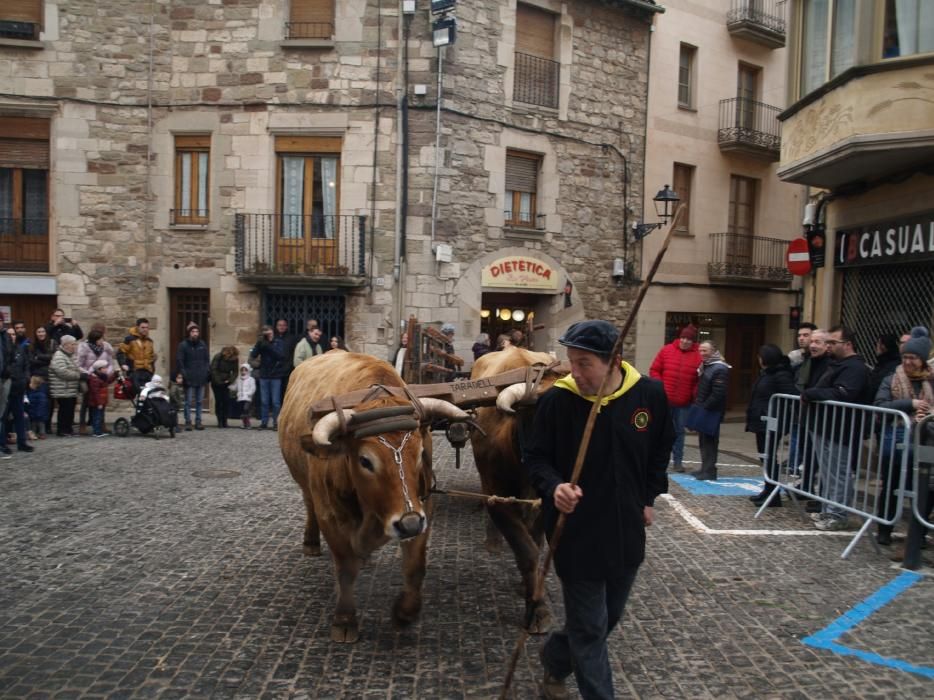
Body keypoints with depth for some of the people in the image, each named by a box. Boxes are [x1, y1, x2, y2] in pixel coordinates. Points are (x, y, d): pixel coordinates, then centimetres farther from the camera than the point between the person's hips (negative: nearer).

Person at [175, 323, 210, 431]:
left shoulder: (202, 344, 11)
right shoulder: (183, 345, -1)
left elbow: (207, 360, 14)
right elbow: (179, 361, -5)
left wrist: (207, 373, 5)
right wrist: (180, 375, -14)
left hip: (201, 378, 4)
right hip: (189, 379, -4)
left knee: (199, 401, 8)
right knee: (188, 402, 0)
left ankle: (198, 422, 14)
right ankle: (188, 422, 6)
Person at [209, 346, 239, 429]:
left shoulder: (235, 359, -5)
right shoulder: (218, 357, -14)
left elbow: (235, 372, 1)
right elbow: (213, 370, -13)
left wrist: (229, 381, -15)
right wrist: (218, 381, -18)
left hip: (226, 382, 2)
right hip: (216, 383, -2)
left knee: (226, 401, -5)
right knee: (218, 401, -6)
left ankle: (224, 421, 2)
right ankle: (220, 421, -1)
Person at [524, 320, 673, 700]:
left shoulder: (649, 393, -9)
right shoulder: (556, 399, -18)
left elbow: (661, 449, 9)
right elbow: (534, 456, -7)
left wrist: (649, 497, 8)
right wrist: (554, 486, -26)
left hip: (627, 532, 5)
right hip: (576, 534, -4)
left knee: (608, 617, 22)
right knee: (590, 628, 5)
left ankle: (554, 659, 48)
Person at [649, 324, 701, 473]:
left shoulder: (698, 356, -2)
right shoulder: (666, 350, 0)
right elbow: (654, 370, 4)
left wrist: (695, 394, -12)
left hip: (684, 402, 0)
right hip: (664, 399, 0)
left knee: (679, 431, 10)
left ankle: (678, 461, 19)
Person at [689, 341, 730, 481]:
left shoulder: (720, 369, -17)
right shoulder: (705, 366, 14)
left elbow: (718, 394, -23)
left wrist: (704, 408, -20)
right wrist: (697, 406, 14)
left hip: (711, 412, -10)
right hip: (703, 410, 10)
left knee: (709, 440, -6)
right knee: (703, 439, 14)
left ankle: (709, 471, -2)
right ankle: (705, 468, 22)